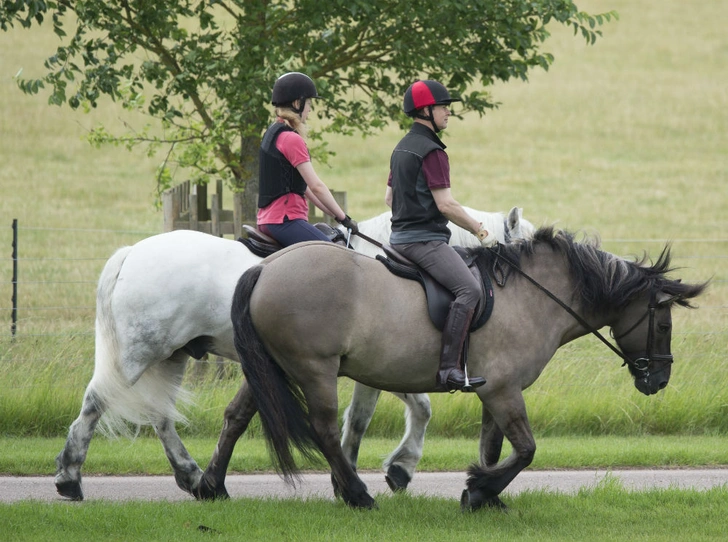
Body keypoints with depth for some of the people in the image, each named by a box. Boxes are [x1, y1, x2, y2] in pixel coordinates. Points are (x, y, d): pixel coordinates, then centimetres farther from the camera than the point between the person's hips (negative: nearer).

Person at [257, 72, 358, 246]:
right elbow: (316, 186, -13)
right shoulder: (292, 139, -12)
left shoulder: (272, 134, 18)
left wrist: (334, 214, 19)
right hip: (285, 220, -10)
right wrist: (343, 218, -5)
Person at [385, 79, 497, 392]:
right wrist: (480, 231, -10)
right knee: (469, 289, -25)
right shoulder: (431, 151, -14)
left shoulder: (402, 149, 17)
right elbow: (445, 204, -19)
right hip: (425, 240, -11)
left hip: (400, 237, 11)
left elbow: (389, 197, 27)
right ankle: (449, 368, -35)